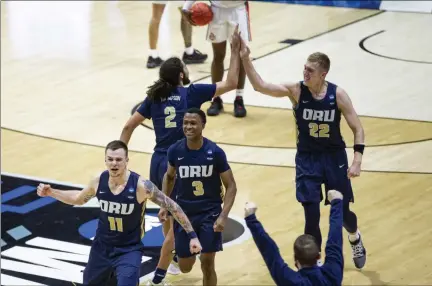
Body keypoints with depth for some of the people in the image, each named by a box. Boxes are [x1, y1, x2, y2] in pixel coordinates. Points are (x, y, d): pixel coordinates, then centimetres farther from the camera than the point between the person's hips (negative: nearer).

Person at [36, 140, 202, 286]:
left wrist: (192, 235, -15)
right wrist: (51, 193, 3)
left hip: (129, 250, -4)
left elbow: (172, 207, -14)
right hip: (102, 246, 4)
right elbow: (79, 199, 13)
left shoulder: (141, 185, -23)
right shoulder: (99, 181, -10)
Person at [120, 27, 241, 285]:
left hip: (158, 163, 6)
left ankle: (175, 259, 44)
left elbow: (129, 126, 5)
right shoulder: (192, 93, -7)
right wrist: (235, 51, 4)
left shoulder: (154, 98, 6)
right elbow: (231, 83, -3)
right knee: (177, 223, 0)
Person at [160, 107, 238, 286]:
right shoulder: (175, 150, -7)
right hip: (184, 213, 2)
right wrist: (164, 205, 5)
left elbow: (231, 186, -7)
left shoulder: (215, 152, -14)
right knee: (185, 267, 10)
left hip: (210, 213, -2)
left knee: (207, 264, -9)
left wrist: (223, 216, -18)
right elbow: (169, 176, 14)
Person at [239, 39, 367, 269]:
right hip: (307, 159, 0)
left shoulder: (338, 95, -14)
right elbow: (260, 86, -25)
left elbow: (358, 129, -7)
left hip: (334, 157, 0)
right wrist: (245, 59, -38)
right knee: (311, 215, -7)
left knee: (342, 211, 11)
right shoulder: (296, 90, -14)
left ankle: (355, 239, 46)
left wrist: (357, 160, -17)